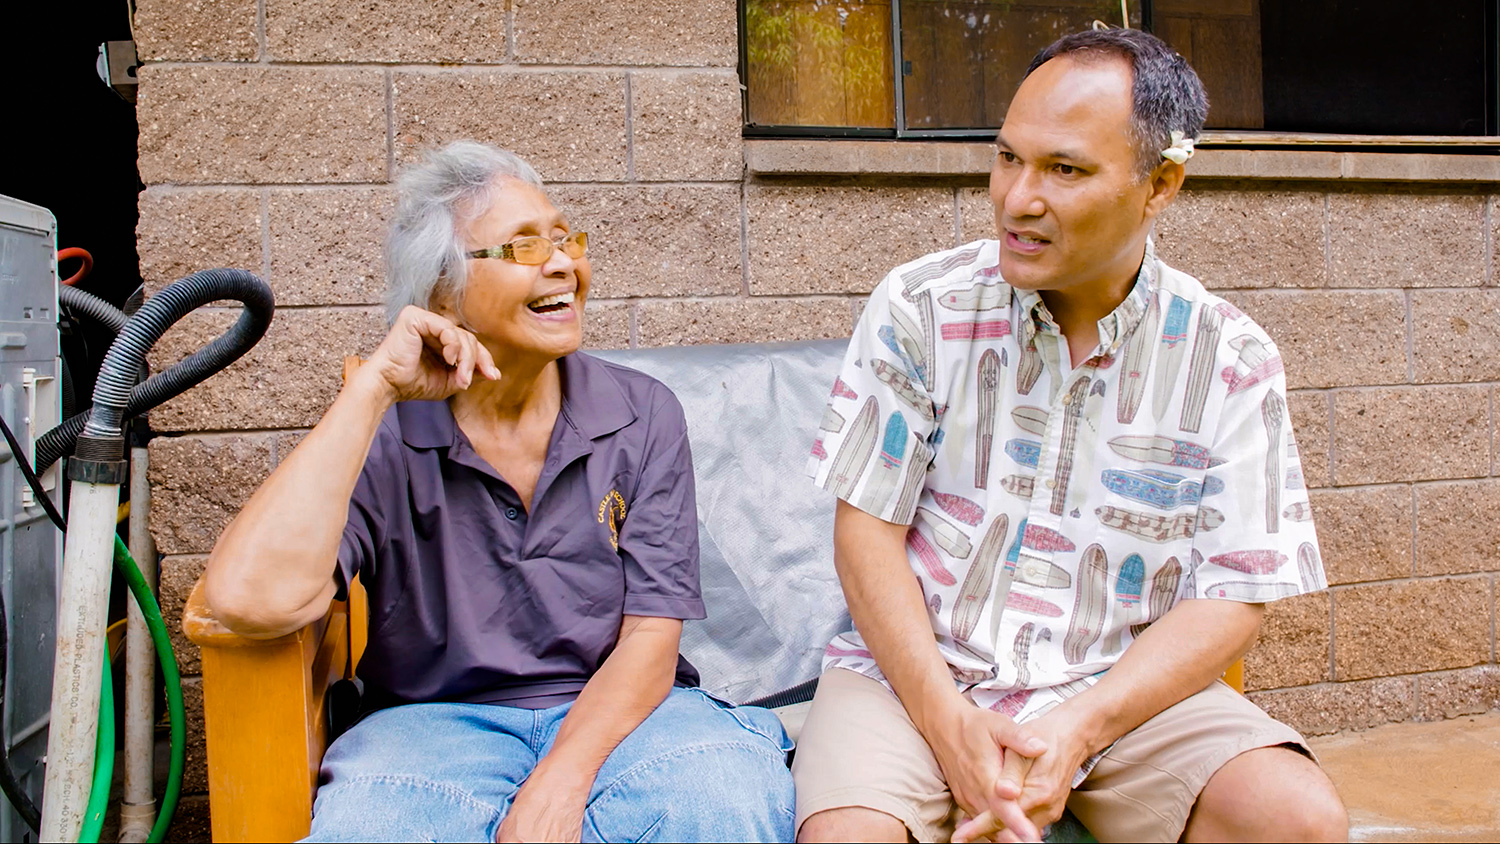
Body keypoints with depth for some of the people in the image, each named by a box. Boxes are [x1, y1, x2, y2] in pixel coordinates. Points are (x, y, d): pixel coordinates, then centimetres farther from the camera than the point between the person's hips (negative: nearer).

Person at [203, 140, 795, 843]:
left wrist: (560, 782, -21)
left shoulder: (643, 417, 2)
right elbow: (252, 599, -21)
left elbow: (650, 636, -3)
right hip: (435, 721, -1)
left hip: (615, 712, 2)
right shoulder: (383, 439, -3)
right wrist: (373, 390, -19)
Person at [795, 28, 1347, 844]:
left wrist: (1077, 730, -18)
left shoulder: (1230, 361, -2)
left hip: (1128, 686, 2)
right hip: (916, 673, -1)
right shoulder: (920, 308, -4)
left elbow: (1233, 598, -4)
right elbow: (866, 532, -4)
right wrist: (949, 722, -16)